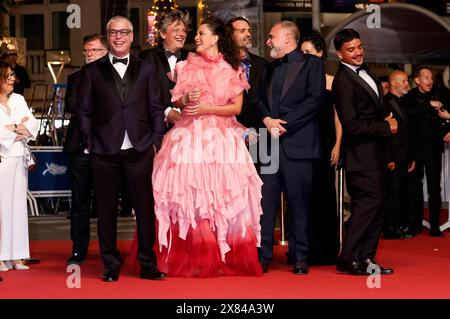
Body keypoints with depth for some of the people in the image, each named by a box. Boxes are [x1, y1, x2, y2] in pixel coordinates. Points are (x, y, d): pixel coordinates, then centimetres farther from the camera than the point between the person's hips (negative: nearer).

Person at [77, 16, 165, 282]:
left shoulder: (146, 69, 11)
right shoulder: (92, 71, 9)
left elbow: (156, 109, 9)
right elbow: (84, 110, 8)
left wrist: (156, 141, 0)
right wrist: (89, 142, -1)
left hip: (140, 150, 0)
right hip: (105, 151, 0)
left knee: (145, 208, 2)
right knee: (107, 209, 5)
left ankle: (148, 264, 10)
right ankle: (111, 265, 14)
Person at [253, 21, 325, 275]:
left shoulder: (312, 64, 3)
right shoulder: (269, 69, 23)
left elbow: (315, 100, -8)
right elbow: (259, 99, 16)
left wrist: (283, 124, -12)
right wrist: (267, 119, -5)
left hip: (297, 143, -5)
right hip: (270, 141, 5)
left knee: (299, 203, 0)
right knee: (266, 201, 0)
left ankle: (300, 258, 6)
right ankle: (263, 256, 3)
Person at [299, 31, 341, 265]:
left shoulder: (331, 82, 5)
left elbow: (338, 116, 4)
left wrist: (337, 145, -5)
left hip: (324, 143, -1)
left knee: (324, 194, 2)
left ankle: (326, 250, 11)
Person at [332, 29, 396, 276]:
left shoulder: (365, 72, 12)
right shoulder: (343, 82, -17)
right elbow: (351, 125, -22)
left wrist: (387, 122, 7)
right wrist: (386, 127, -13)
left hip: (375, 152, 10)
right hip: (361, 153, -10)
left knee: (376, 205, 11)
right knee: (369, 202, -13)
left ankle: (366, 259, 17)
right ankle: (348, 259, -5)